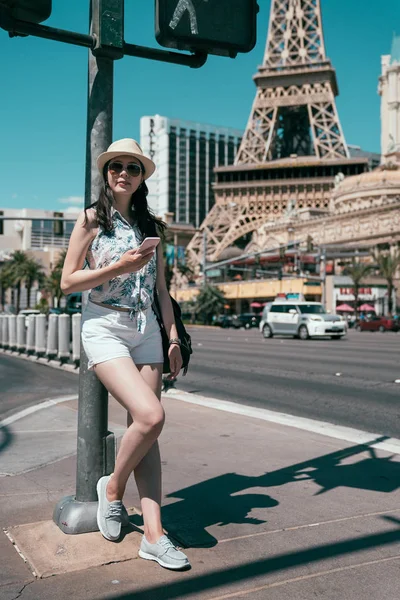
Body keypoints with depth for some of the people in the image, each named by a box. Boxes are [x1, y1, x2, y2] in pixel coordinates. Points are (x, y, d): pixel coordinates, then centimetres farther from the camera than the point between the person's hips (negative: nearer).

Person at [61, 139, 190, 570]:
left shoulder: (149, 226, 15)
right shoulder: (90, 219, 2)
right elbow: (68, 282, -2)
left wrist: (173, 336, 9)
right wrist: (118, 267, -14)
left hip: (146, 330, 5)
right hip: (104, 328, -5)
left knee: (144, 426, 0)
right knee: (150, 416, -21)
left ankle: (153, 534, 3)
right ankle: (113, 487, 8)